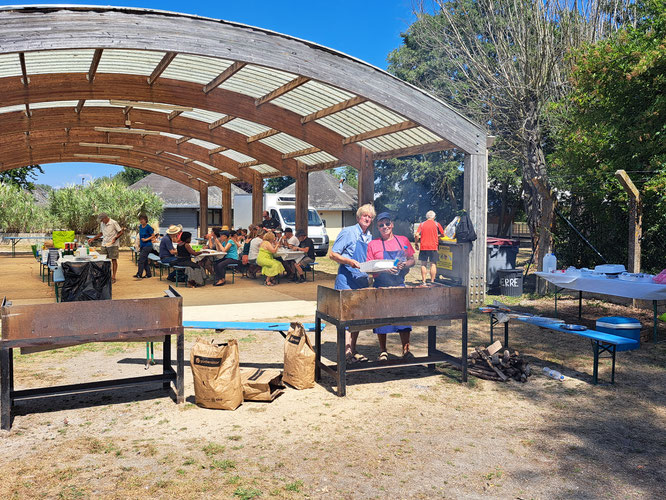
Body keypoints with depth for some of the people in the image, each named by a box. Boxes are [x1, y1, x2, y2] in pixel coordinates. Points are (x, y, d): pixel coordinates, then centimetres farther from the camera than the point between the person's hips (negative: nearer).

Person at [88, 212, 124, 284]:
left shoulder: (114, 223, -10)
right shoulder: (102, 224, 10)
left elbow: (121, 232, -8)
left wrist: (115, 238, -19)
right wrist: (93, 238, 14)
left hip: (112, 245, -6)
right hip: (104, 245, 6)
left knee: (114, 260, -2)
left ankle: (113, 277, 1)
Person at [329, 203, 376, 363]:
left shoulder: (370, 237, 15)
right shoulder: (348, 232, -5)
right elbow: (332, 254, -8)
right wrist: (350, 262, -21)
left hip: (363, 280, 7)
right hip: (347, 279, -7)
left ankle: (352, 351, 18)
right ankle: (346, 351, -6)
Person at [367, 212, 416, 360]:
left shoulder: (403, 240, 8)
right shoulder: (373, 244, 1)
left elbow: (412, 260, 12)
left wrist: (404, 265, -10)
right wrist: (385, 269, -19)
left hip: (399, 285, 2)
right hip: (381, 286, -1)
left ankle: (406, 350, 8)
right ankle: (383, 352, 17)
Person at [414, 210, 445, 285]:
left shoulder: (422, 224, 6)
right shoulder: (436, 224, 2)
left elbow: (416, 235, -3)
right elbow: (443, 235, 8)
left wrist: (417, 243, 10)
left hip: (423, 247, 2)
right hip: (433, 247, -2)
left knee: (423, 264, 8)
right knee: (433, 264, 2)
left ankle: (424, 281, 8)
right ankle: (432, 281, 0)